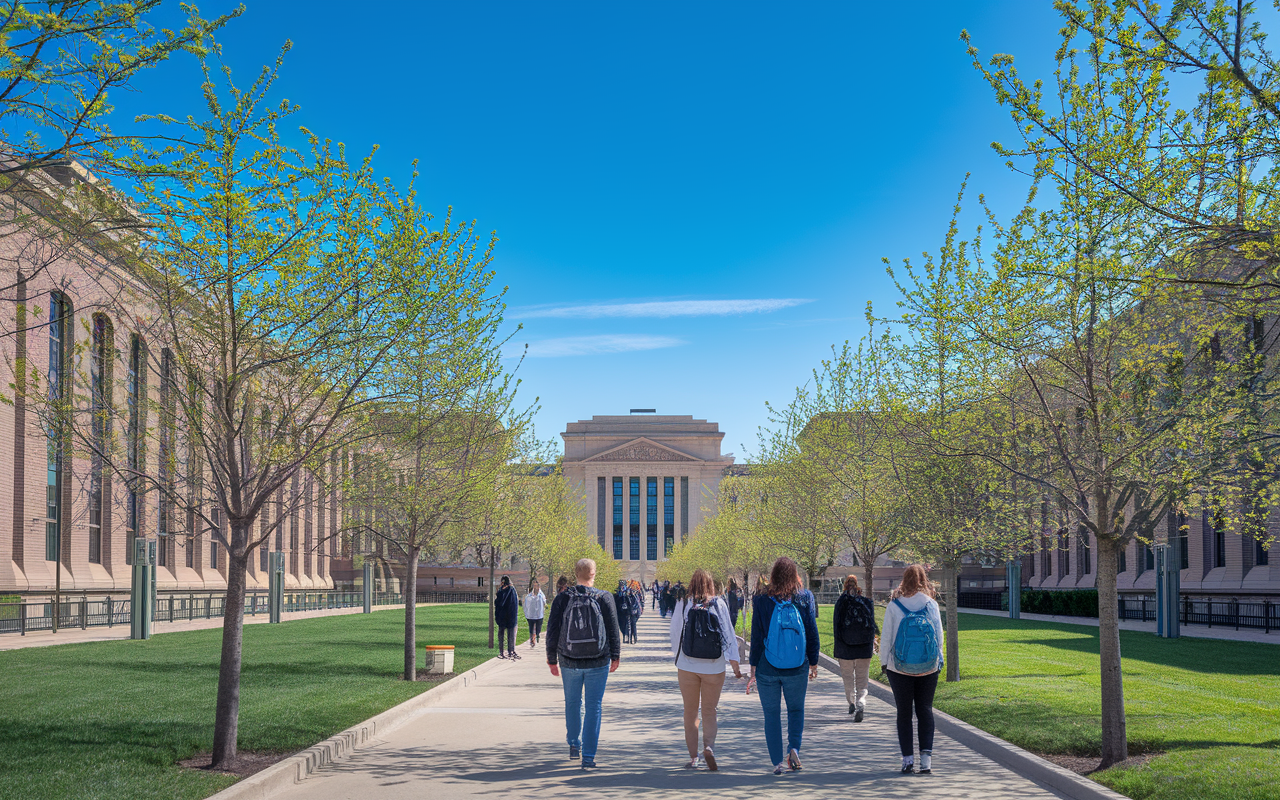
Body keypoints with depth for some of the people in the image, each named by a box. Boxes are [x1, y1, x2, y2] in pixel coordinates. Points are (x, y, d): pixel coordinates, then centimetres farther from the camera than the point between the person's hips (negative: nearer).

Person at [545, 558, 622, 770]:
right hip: (598, 663, -1)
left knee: (572, 703, 21)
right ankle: (588, 757, 1)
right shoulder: (604, 598, -6)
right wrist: (616, 656, 13)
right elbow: (613, 630, -1)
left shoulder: (562, 599, -4)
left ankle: (574, 745, 34)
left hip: (569, 662, 1)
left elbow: (552, 631, 0)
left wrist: (552, 660, 10)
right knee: (594, 708, 4)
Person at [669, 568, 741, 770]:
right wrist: (735, 664, 0)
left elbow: (675, 633, 4)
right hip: (714, 668, 0)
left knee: (690, 712, 11)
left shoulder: (682, 604, -3)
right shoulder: (719, 604, -3)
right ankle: (708, 747, -15)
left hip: (687, 666, 0)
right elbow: (728, 634, -4)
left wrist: (677, 657, 20)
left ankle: (693, 758, 11)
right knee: (709, 711, 9)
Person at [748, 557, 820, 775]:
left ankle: (777, 762, 10)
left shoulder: (761, 602, -7)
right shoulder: (803, 601, -5)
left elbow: (756, 637, -5)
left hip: (767, 669, -1)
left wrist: (753, 668, 2)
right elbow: (812, 634, 1)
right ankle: (794, 748, -1)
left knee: (772, 715, 11)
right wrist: (814, 664, 14)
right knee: (796, 709, 20)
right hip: (796, 670, 1)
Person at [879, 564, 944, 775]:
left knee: (904, 712, 8)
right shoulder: (932, 605, -3)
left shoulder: (894, 606, -7)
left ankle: (908, 759, 6)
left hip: (899, 668, -1)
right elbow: (939, 636, 2)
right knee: (925, 710, 8)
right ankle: (926, 756, -3)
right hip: (929, 668, 1)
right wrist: (939, 661, 13)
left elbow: (886, 637, -3)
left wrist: (884, 662, 7)